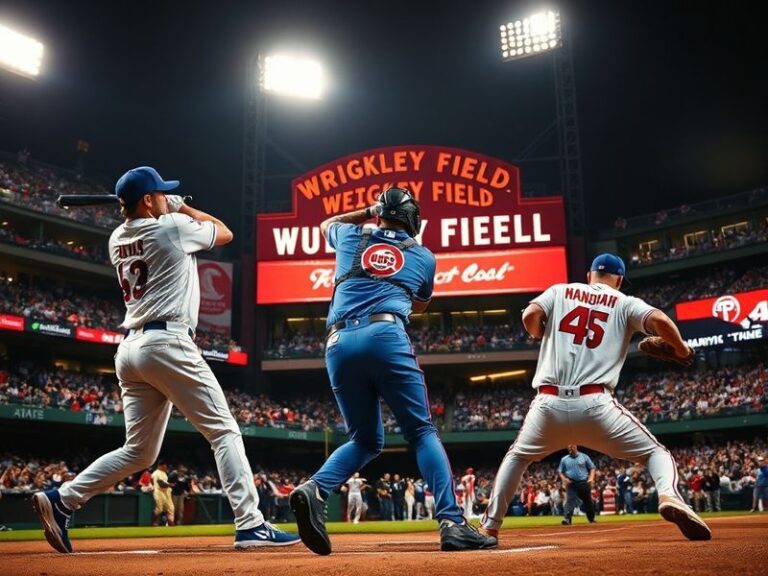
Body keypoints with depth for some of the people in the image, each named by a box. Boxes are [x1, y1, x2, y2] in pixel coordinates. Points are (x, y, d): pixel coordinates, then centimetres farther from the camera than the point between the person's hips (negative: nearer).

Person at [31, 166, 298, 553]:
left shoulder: (117, 239, 16)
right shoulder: (172, 227, -4)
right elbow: (224, 233, 13)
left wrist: (171, 213, 30)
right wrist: (182, 207, 22)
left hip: (129, 348, 8)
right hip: (166, 343, -8)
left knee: (139, 451, 15)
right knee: (224, 431, -5)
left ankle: (61, 500, 9)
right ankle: (250, 525, -10)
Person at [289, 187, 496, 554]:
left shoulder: (351, 237, 24)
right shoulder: (424, 256, 21)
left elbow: (326, 224, 50)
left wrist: (369, 212, 47)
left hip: (338, 344, 3)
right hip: (386, 337, -3)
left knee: (366, 440, 15)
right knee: (422, 433, 3)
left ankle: (315, 489, -10)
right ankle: (452, 524, -12)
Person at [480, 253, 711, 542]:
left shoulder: (559, 291, 17)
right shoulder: (625, 303, 14)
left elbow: (530, 315, 1)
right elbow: (659, 320, -4)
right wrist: (681, 349, 15)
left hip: (549, 404, 2)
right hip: (595, 405, -2)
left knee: (516, 457, 28)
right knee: (654, 452, 15)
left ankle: (489, 526, 23)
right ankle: (669, 496, -16)